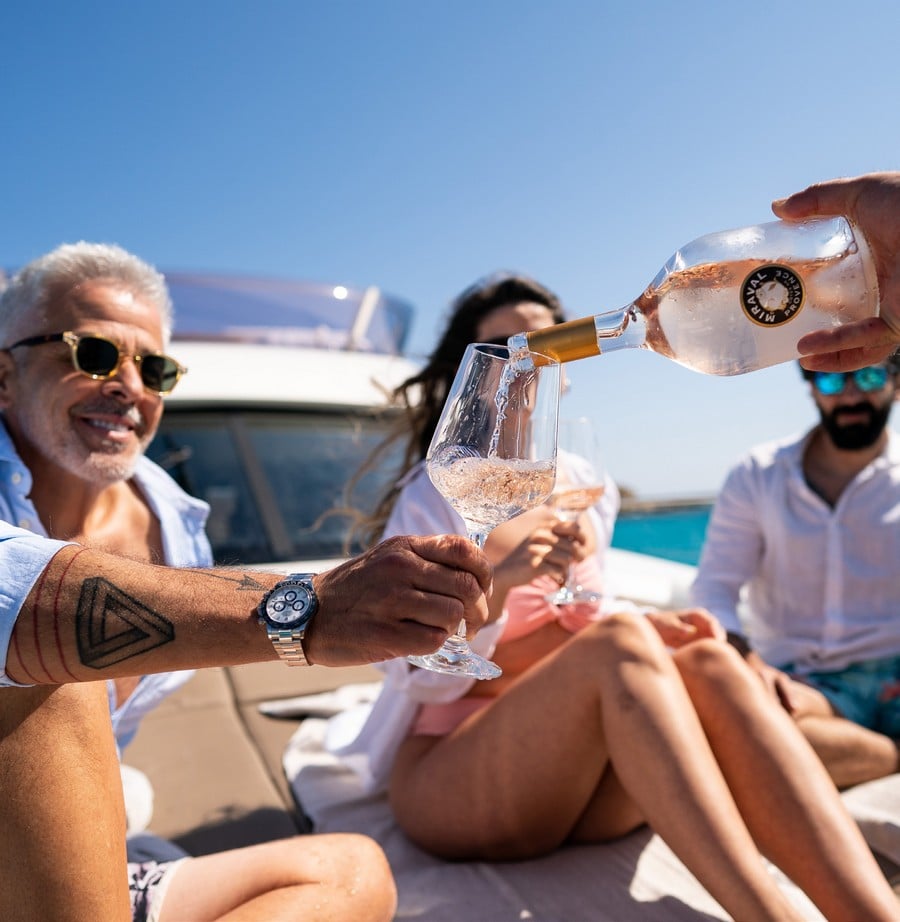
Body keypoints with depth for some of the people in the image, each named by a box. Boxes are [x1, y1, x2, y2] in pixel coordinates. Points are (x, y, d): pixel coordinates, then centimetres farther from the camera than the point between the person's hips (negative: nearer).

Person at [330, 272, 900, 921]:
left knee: (707, 663, -24)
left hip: (582, 780, 5)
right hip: (451, 784, -4)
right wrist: (498, 583, -31)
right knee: (616, 641, -32)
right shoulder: (435, 496, -6)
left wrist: (651, 628, -5)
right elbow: (426, 677, -11)